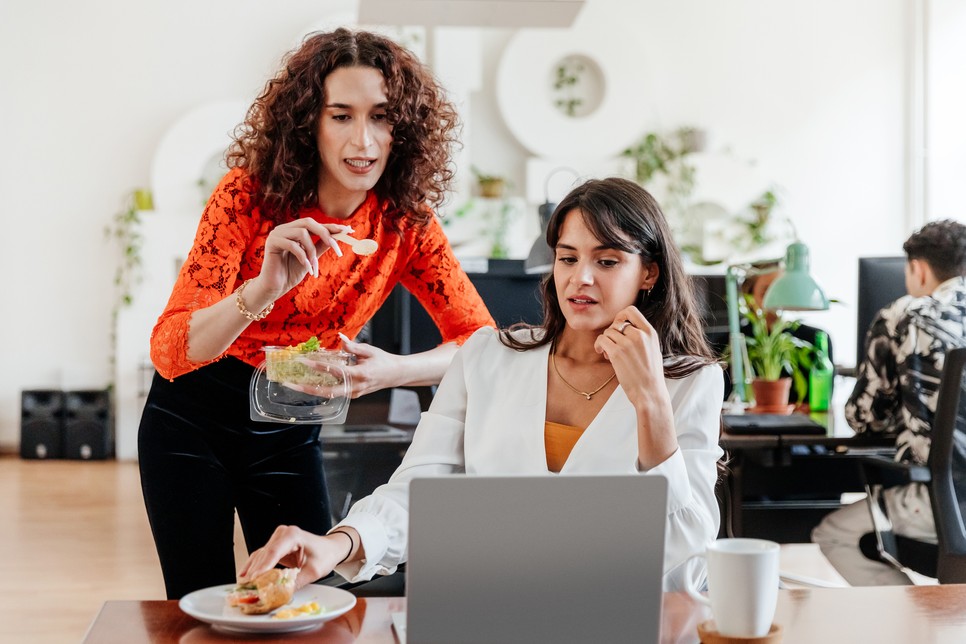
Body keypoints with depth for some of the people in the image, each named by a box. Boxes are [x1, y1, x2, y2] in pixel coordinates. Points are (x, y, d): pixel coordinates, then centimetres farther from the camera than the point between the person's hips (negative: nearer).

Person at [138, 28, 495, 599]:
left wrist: (393, 371, -30)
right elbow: (169, 350, -28)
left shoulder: (404, 223, -11)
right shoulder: (249, 195, -22)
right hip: (194, 419, -3)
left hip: (289, 434, 3)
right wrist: (263, 289, -47)